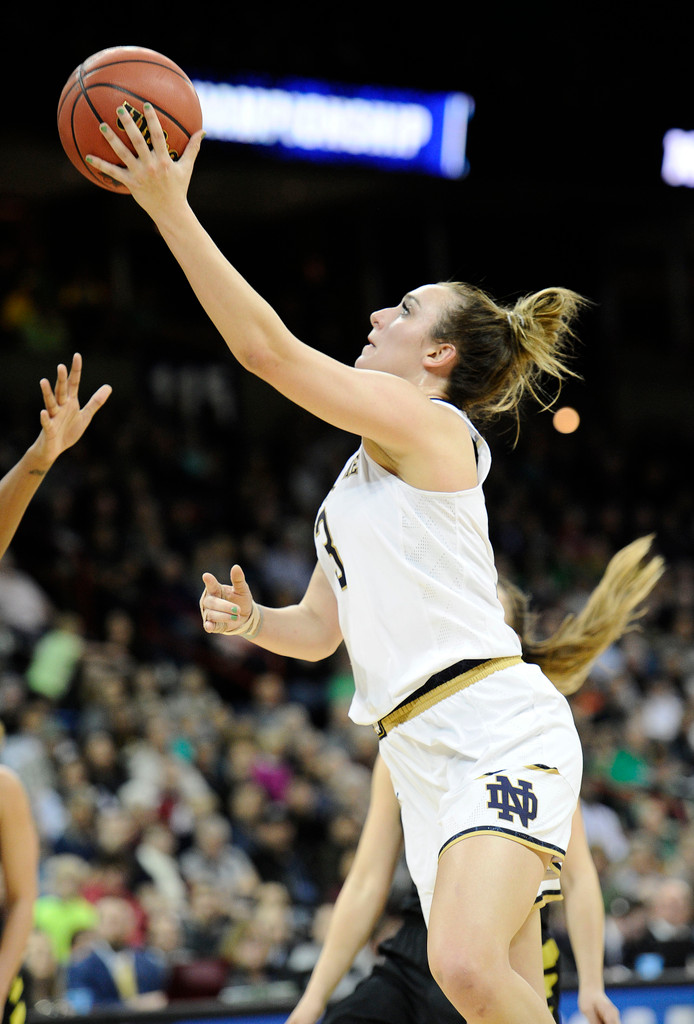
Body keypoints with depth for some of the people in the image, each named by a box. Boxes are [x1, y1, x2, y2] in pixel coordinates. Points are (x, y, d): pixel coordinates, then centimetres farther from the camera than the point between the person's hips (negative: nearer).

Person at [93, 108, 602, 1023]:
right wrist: (251, 621, 6)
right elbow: (321, 627, 28)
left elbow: (268, 348, -13)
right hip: (426, 757, 9)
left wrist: (170, 209, -12)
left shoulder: (434, 430, -4)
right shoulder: (362, 476, 24)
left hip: (500, 731, -9)